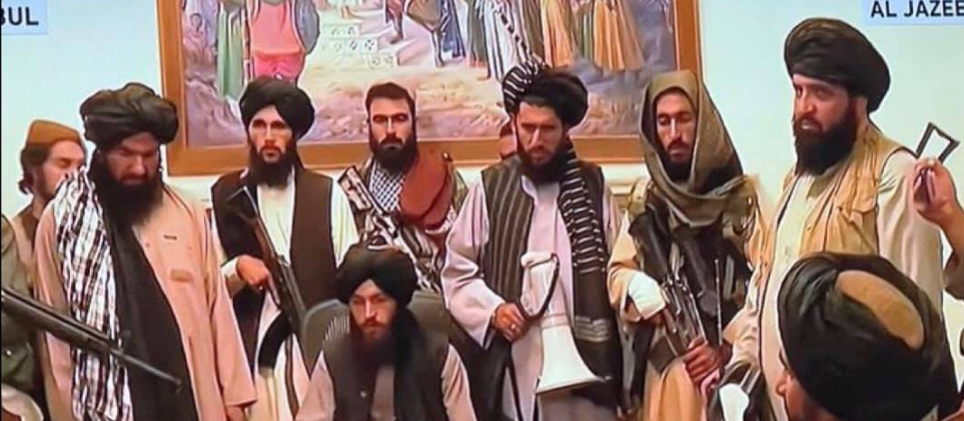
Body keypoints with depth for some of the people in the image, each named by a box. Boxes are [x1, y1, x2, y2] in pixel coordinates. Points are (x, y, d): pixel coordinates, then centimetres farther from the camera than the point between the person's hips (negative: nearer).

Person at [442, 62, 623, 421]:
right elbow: (457, 271, 7)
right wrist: (492, 309, -10)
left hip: (584, 361, 1)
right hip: (514, 367, -1)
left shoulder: (592, 186, 6)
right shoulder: (490, 187, 2)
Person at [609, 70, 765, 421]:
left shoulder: (743, 196, -3)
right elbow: (618, 271, 12)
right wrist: (641, 291, -9)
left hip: (730, 365, -3)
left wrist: (727, 348, -12)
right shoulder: (645, 198, 9)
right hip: (666, 366, 3)